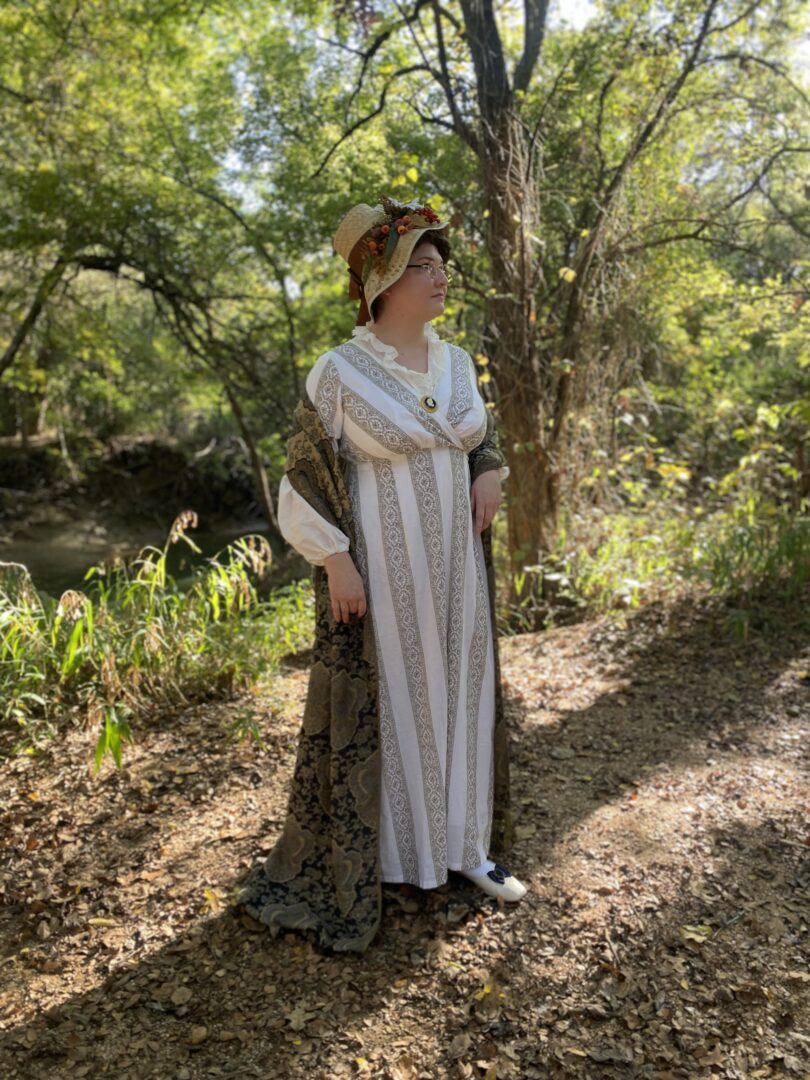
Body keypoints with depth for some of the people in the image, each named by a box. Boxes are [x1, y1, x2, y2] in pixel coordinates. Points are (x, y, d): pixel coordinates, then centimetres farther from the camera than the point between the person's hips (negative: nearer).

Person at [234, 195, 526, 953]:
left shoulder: (457, 362, 6)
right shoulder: (339, 371, -11)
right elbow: (306, 476, -8)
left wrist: (489, 475, -2)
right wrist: (336, 563, -15)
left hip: (454, 566, 6)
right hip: (379, 568, -6)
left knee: (459, 692, 13)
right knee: (377, 701, 5)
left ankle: (462, 842, 32)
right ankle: (368, 855, 26)